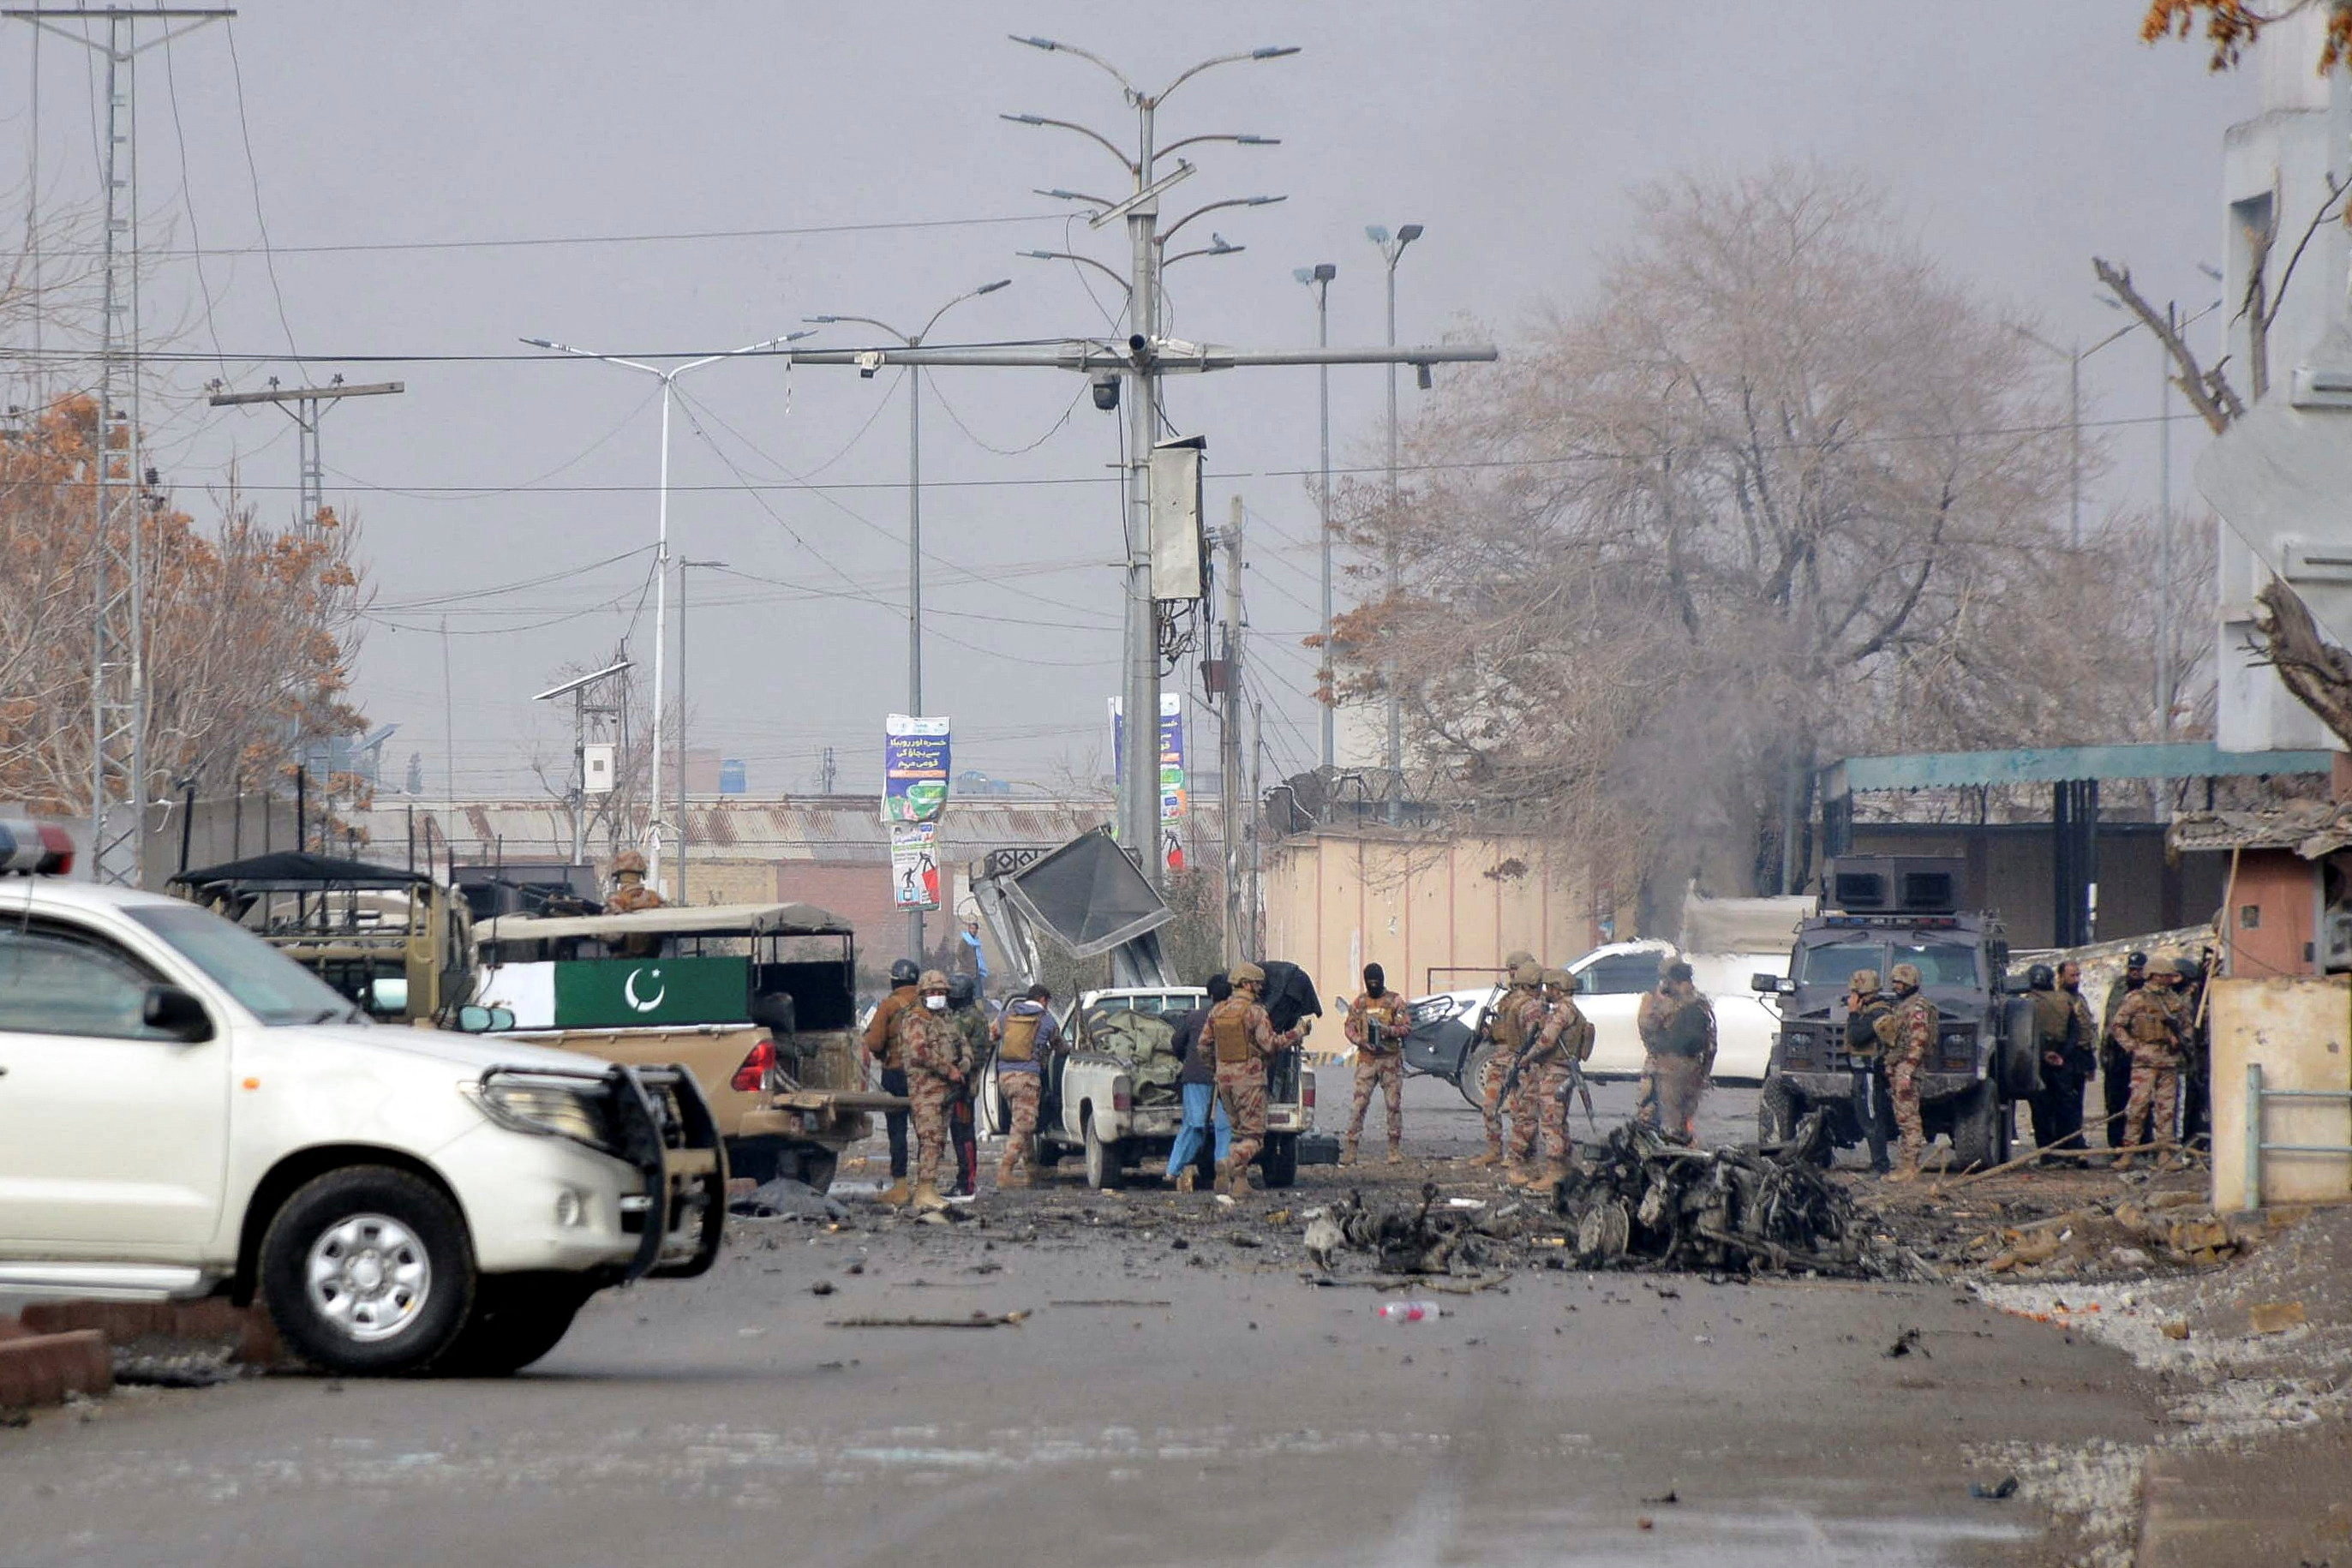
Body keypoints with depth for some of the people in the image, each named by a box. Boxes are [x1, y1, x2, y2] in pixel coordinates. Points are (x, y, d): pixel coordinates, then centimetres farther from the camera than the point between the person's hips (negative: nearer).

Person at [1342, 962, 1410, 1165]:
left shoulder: (1395, 1001, 4)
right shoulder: (1359, 1003, 10)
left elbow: (1405, 1027, -2)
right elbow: (1349, 1027, 7)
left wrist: (1389, 1030, -22)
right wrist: (1361, 1041, -11)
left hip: (1391, 1059, -1)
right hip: (1366, 1058, 1)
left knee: (1394, 1105, 0)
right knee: (1359, 1104, -6)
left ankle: (1395, 1149, 8)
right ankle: (1350, 1150, -7)